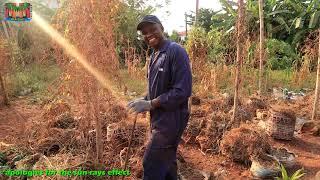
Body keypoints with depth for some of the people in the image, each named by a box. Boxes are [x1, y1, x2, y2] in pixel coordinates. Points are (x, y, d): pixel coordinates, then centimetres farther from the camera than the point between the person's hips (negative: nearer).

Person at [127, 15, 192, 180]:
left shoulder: (176, 52, -16)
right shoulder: (154, 55, 11)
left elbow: (182, 91, -23)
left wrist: (150, 104, -20)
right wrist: (144, 100, 2)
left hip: (171, 119, -9)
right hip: (160, 118, 9)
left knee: (151, 166, -3)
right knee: (167, 163, 21)